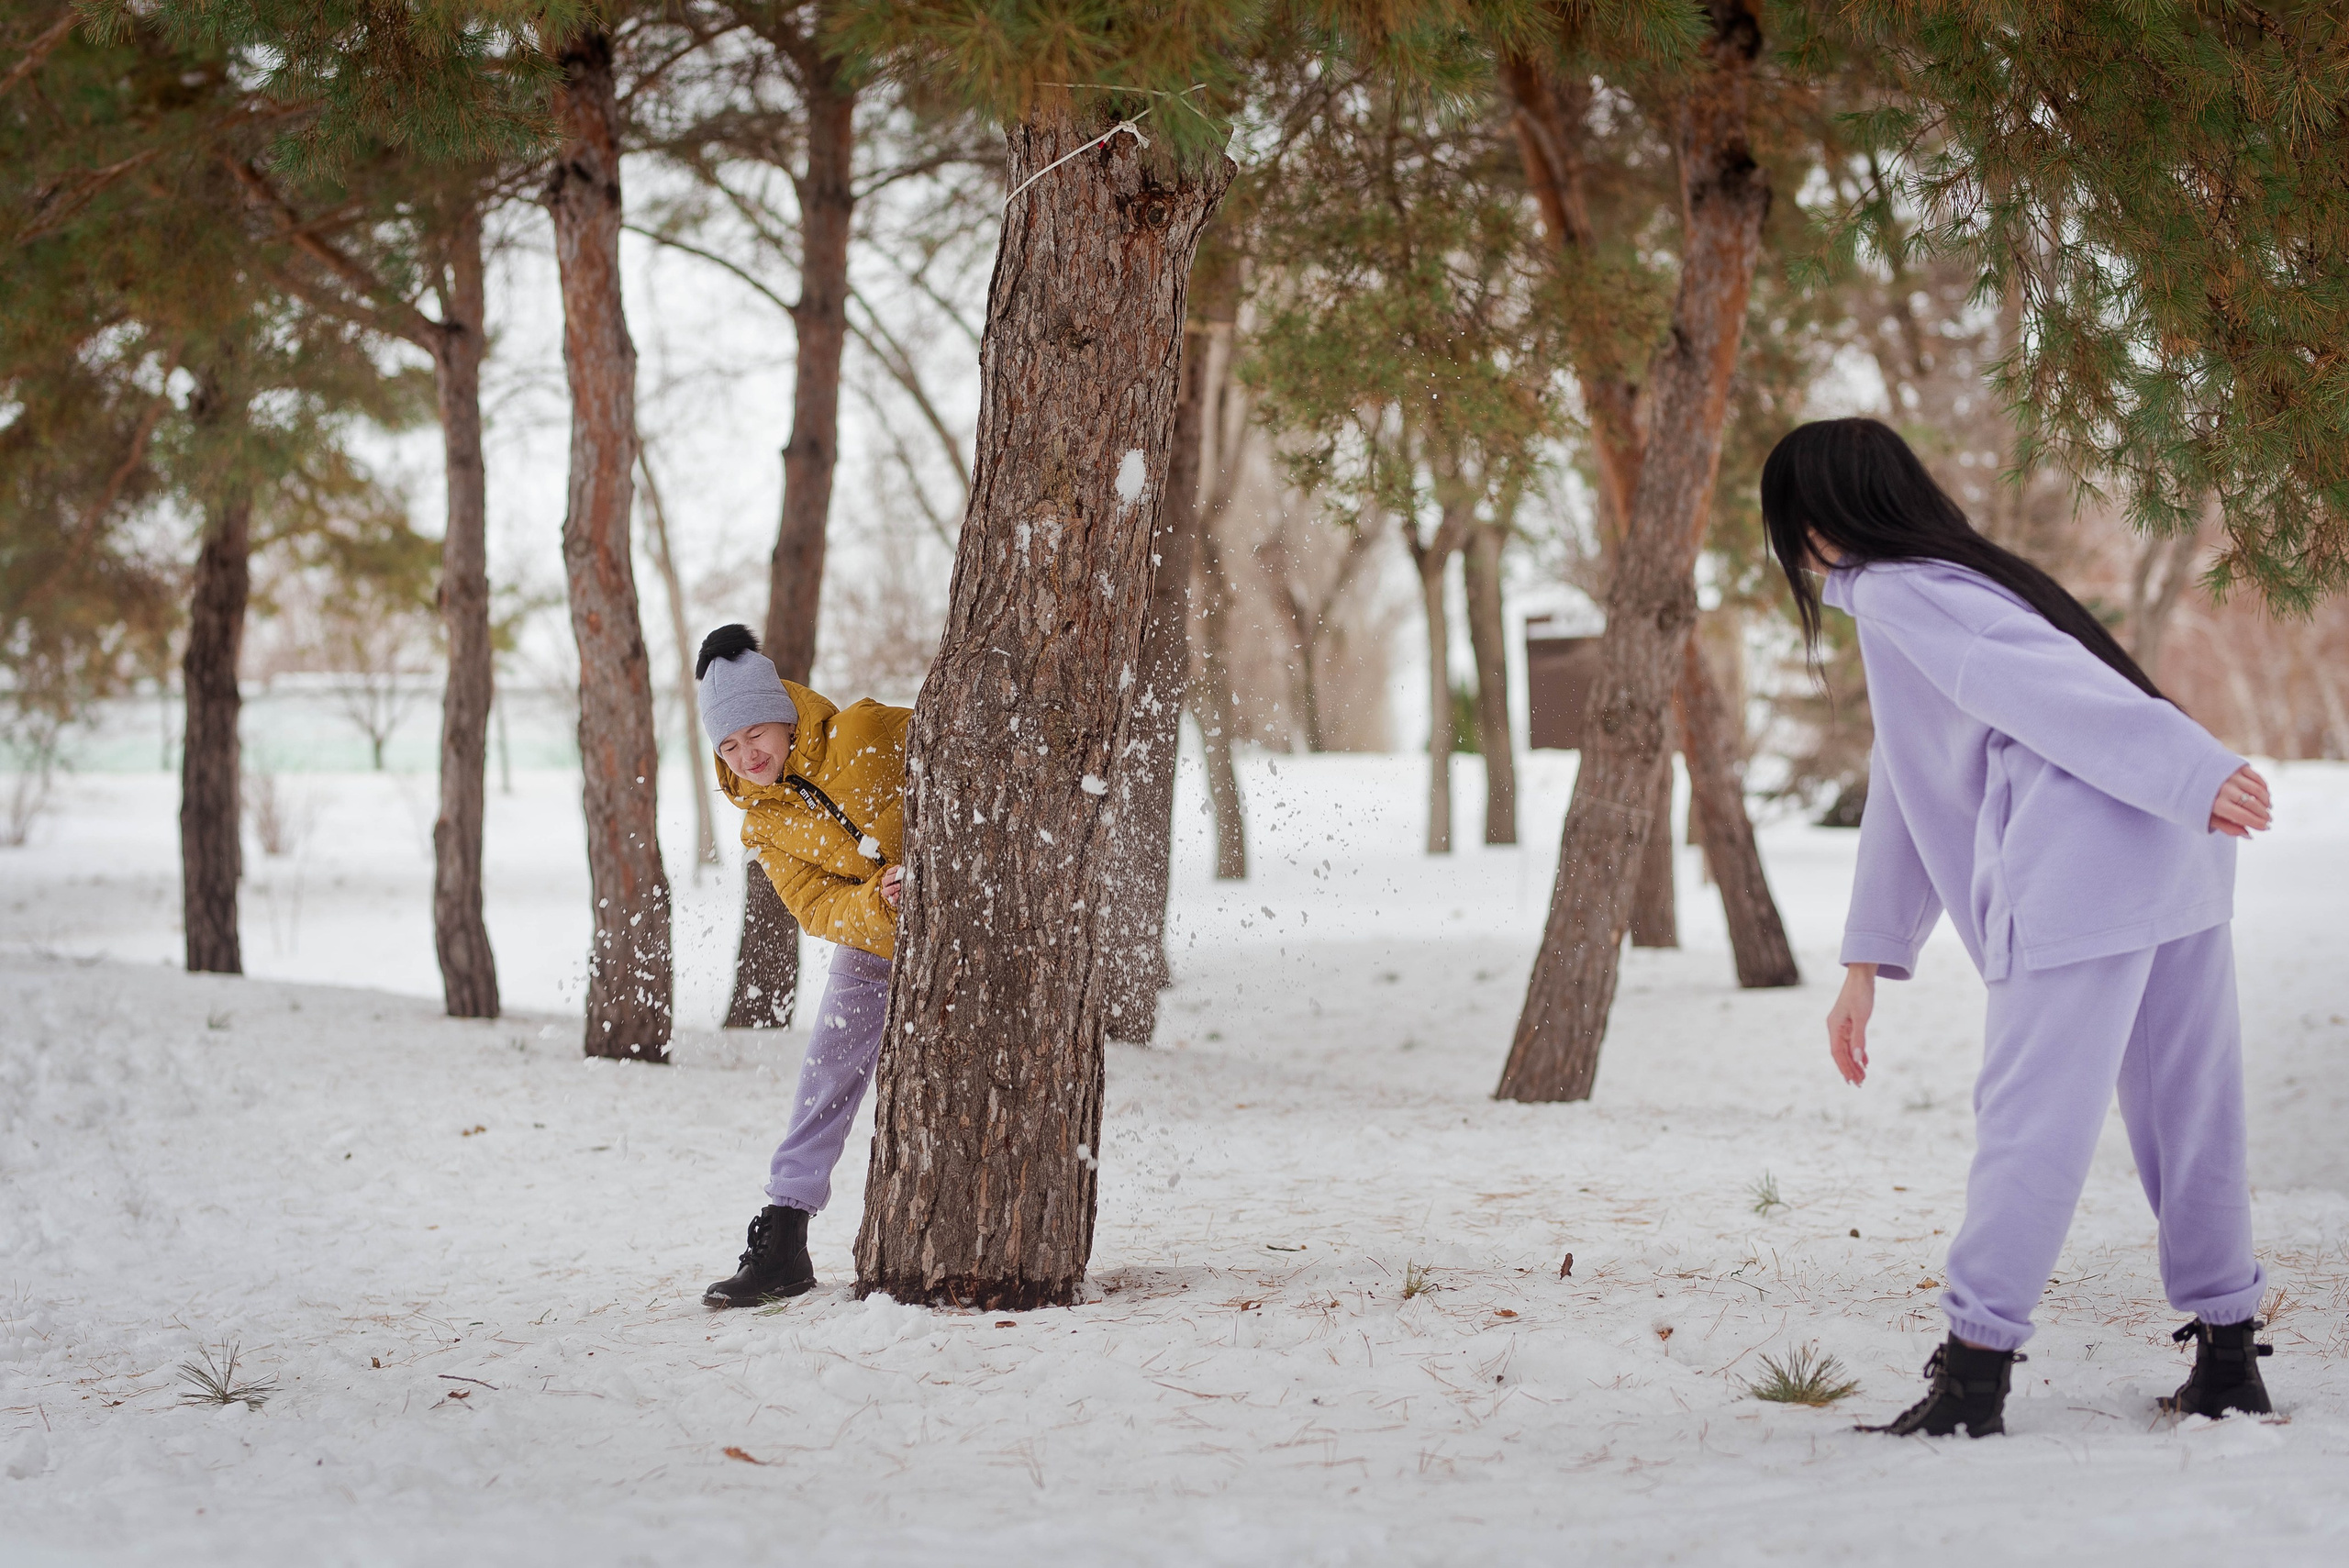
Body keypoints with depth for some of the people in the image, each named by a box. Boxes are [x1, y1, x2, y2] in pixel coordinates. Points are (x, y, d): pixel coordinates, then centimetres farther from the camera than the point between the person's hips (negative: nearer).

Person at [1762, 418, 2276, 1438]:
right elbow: (1909, 783, 29)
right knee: (2187, 1115, 13)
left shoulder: (1895, 595, -3)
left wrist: (2194, 774, -27)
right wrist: (1868, 961, 29)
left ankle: (1973, 1380, -5)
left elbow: (2047, 677, -17)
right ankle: (2227, 1359, 19)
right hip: (2175, 859, 9)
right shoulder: (1946, 579, 28)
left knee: (2029, 1121, -7)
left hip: (2085, 874, -9)